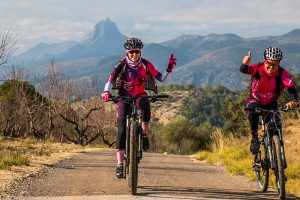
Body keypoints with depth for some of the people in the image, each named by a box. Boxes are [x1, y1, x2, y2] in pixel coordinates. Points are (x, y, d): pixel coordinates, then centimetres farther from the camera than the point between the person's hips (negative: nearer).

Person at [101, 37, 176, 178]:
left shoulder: (145, 64, -9)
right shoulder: (122, 64, -13)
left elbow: (161, 78, -7)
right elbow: (111, 80, -25)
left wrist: (169, 69, -24)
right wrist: (106, 92, -44)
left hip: (140, 96, 1)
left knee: (145, 105, -39)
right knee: (122, 130, -13)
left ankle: (144, 134, -18)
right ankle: (120, 165, -10)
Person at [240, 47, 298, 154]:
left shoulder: (282, 73, -24)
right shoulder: (257, 68, -23)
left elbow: (291, 87, -37)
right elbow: (243, 70, -40)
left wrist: (294, 101, -58)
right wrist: (245, 64, -65)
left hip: (271, 104, 1)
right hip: (255, 101, -1)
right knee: (253, 111, -35)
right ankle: (254, 138, -17)